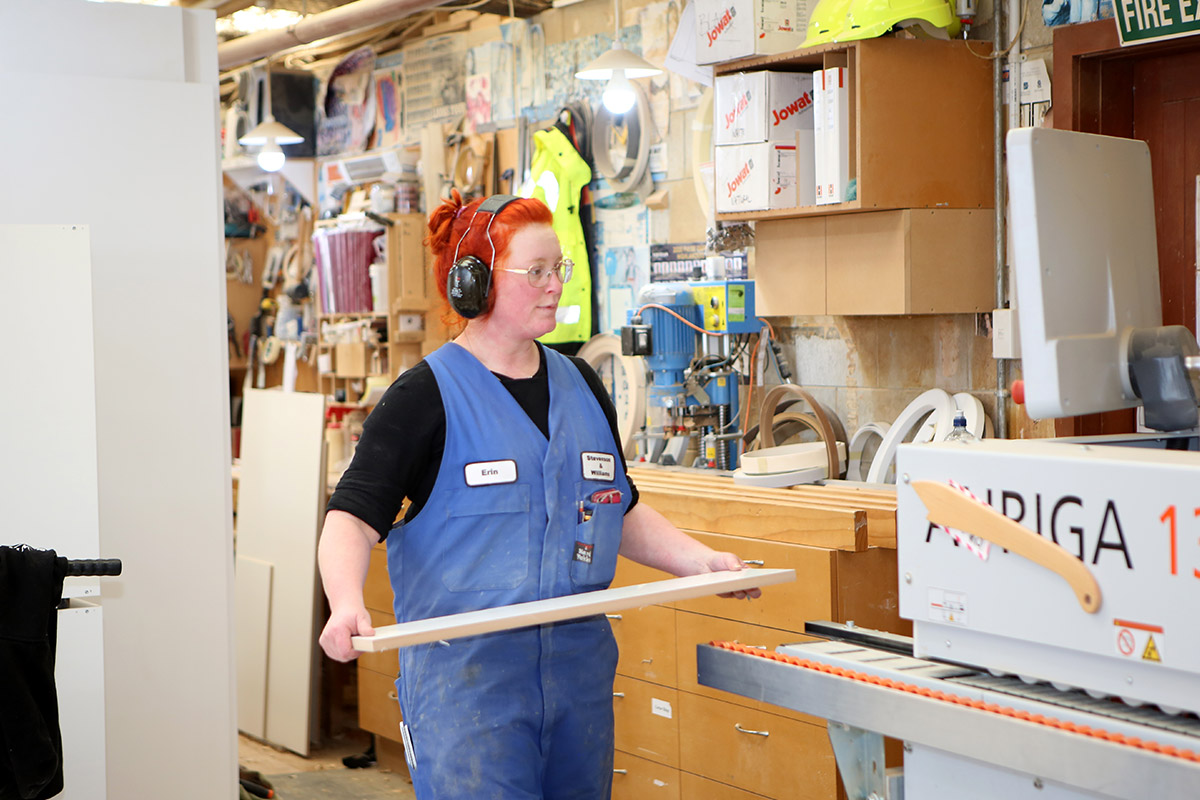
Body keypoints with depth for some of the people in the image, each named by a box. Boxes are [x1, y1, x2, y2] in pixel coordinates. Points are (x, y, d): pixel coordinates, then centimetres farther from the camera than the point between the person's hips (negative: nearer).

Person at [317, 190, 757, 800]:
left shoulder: (580, 385, 12)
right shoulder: (427, 395, -6)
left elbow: (620, 512, 21)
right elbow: (353, 516, -12)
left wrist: (698, 560, 6)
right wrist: (346, 605, -31)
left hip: (579, 664, 6)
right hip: (465, 673, -6)